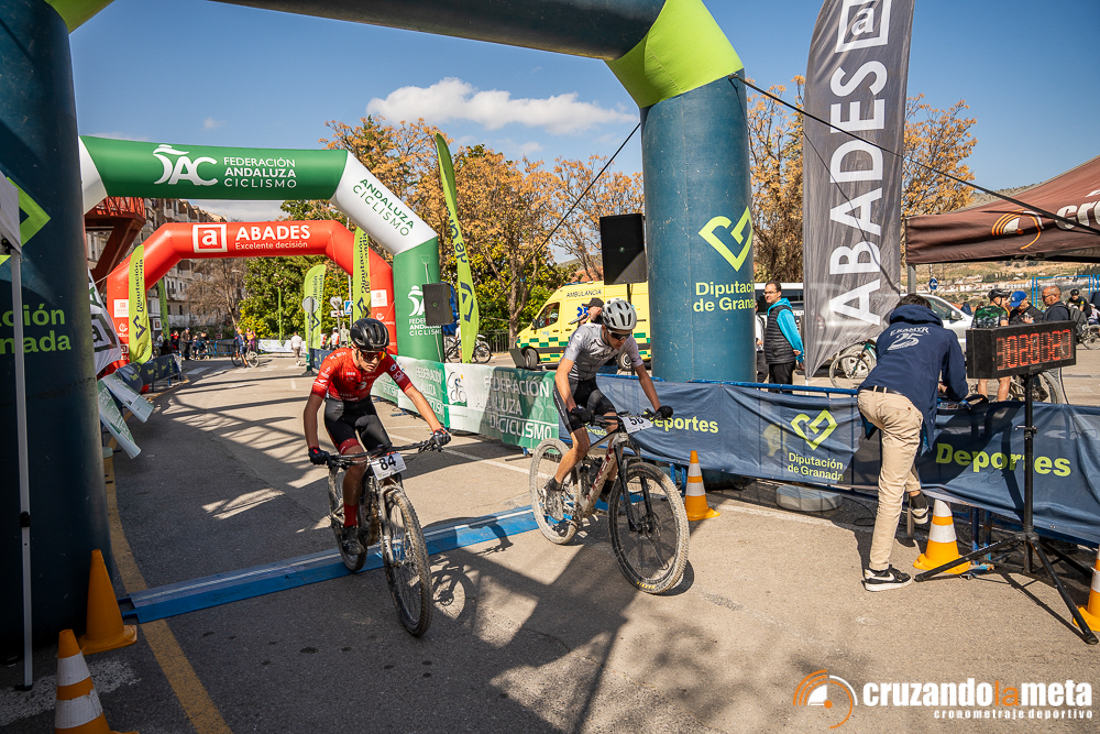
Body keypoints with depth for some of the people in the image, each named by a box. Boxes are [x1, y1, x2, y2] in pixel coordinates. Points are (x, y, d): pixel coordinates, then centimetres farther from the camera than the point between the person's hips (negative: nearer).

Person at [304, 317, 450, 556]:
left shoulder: (385, 361, -25)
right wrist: (313, 448, -51)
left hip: (364, 408, 4)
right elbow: (311, 407, -39)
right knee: (358, 462, -28)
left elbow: (413, 393, -24)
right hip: (338, 411, -4)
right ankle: (349, 529, -11)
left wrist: (437, 428, -35)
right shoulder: (335, 362, -34)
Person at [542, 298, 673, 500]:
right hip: (567, 387, -5)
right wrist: (573, 408, -53)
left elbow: (642, 375, -4)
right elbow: (561, 374, -40)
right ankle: (552, 487, 6)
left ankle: (608, 488, 0)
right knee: (582, 447, -18)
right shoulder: (584, 335, -32)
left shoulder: (627, 341, -17)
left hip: (589, 386, 5)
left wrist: (658, 407, -15)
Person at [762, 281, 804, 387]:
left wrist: (800, 357, -7)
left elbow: (795, 336, -14)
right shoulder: (772, 310, 17)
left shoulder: (783, 312, -14)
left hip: (783, 362, -10)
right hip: (773, 361, 10)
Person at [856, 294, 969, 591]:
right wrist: (947, 391, 54)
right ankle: (878, 570, 1)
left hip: (867, 397, 4)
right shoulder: (945, 335, 28)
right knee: (891, 488, -1)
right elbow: (958, 389, 30)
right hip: (903, 405, -3)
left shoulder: (888, 332, 34)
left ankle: (916, 497, 34)